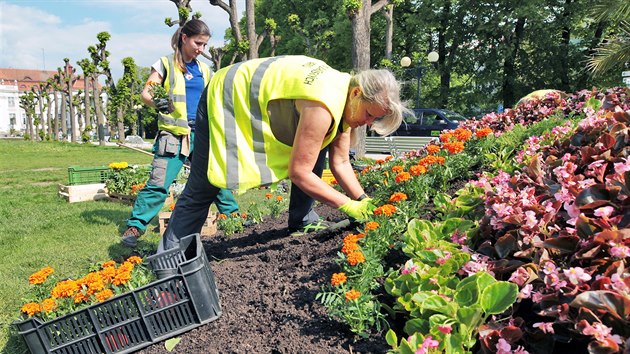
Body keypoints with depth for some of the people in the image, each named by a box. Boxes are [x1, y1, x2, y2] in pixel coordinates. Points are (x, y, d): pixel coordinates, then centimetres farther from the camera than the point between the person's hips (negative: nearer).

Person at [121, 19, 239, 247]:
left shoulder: (204, 70, 17)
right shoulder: (166, 64, 3)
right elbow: (146, 93, -2)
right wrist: (155, 102, -23)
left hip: (201, 134, 5)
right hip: (173, 133, -4)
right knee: (159, 183, -10)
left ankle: (233, 214, 24)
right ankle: (135, 226, -2)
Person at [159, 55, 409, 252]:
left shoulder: (348, 100, -6)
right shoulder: (324, 106, -34)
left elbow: (341, 163, -1)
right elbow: (298, 172, -31)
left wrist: (363, 200, -12)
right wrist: (348, 205, -24)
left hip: (261, 98, 9)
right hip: (226, 98, -9)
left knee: (314, 150, 1)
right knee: (202, 189, -8)